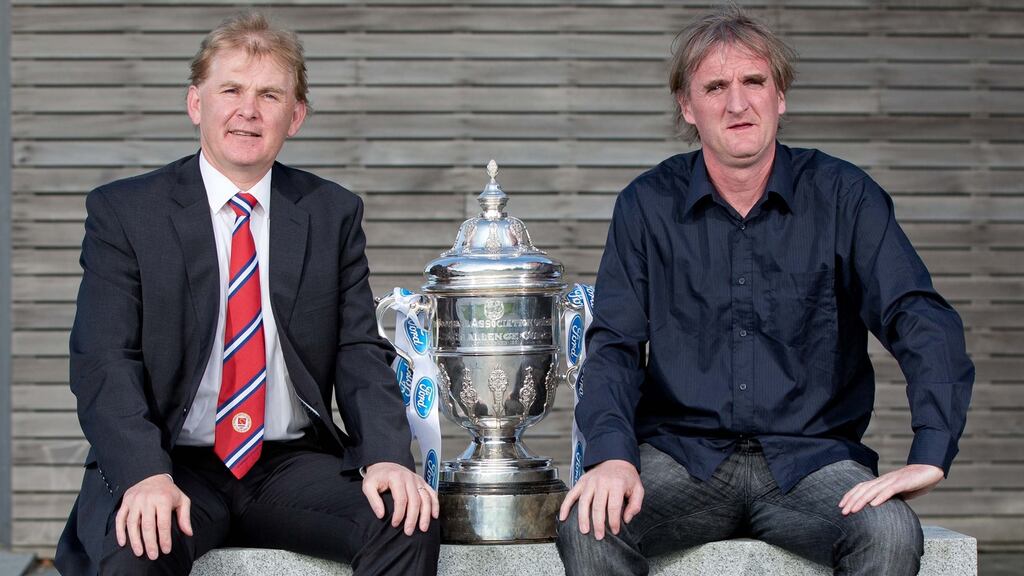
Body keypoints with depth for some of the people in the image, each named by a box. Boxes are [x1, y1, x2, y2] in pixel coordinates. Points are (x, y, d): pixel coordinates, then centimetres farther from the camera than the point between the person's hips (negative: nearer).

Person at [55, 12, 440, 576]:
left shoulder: (334, 213, 10)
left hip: (293, 466, 3)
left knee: (409, 524, -24)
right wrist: (147, 476, -24)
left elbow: (360, 354, 5)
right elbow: (104, 364, -6)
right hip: (173, 466, -2)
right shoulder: (121, 211, 2)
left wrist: (387, 457, -15)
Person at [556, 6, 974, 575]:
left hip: (809, 455, 0)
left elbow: (923, 320, -4)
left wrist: (929, 457, -19)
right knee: (587, 527, -29)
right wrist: (612, 455, -18)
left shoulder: (842, 196, 3)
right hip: (683, 456, 0)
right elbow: (615, 345, 3)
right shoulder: (647, 206, 7)